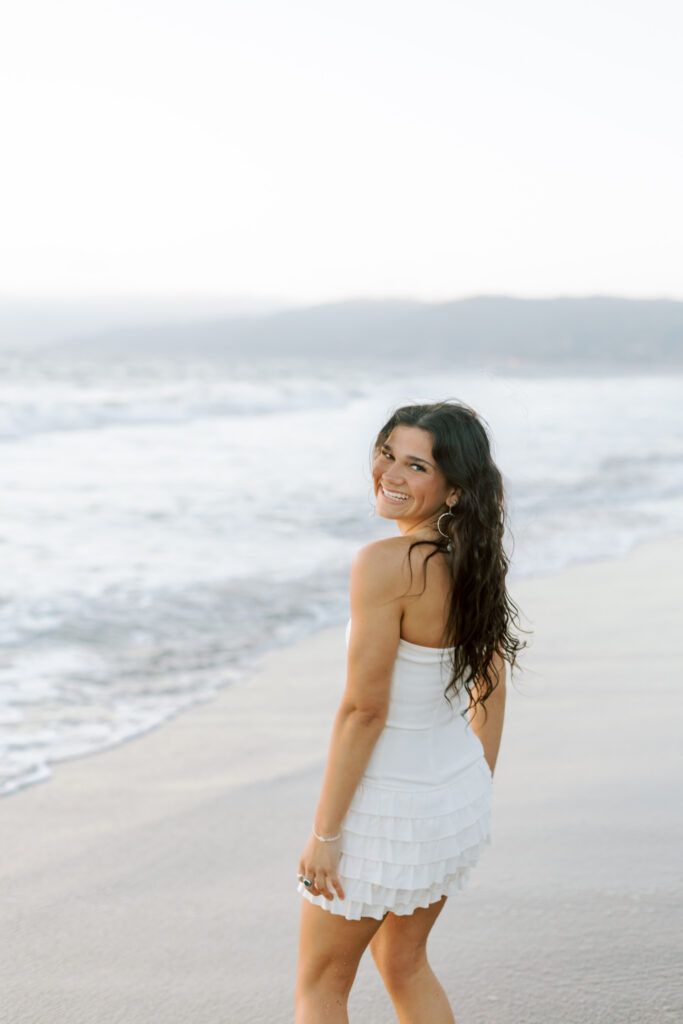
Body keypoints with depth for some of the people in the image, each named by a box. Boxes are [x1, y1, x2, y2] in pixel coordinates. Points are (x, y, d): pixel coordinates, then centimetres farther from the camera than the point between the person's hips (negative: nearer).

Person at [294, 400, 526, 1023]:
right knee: (403, 963, 28)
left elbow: (363, 711, -23)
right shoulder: (476, 556, -1)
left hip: (389, 808, -7)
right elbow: (490, 690, 9)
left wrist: (324, 832, -15)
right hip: (461, 791, 8)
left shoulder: (385, 564, -25)